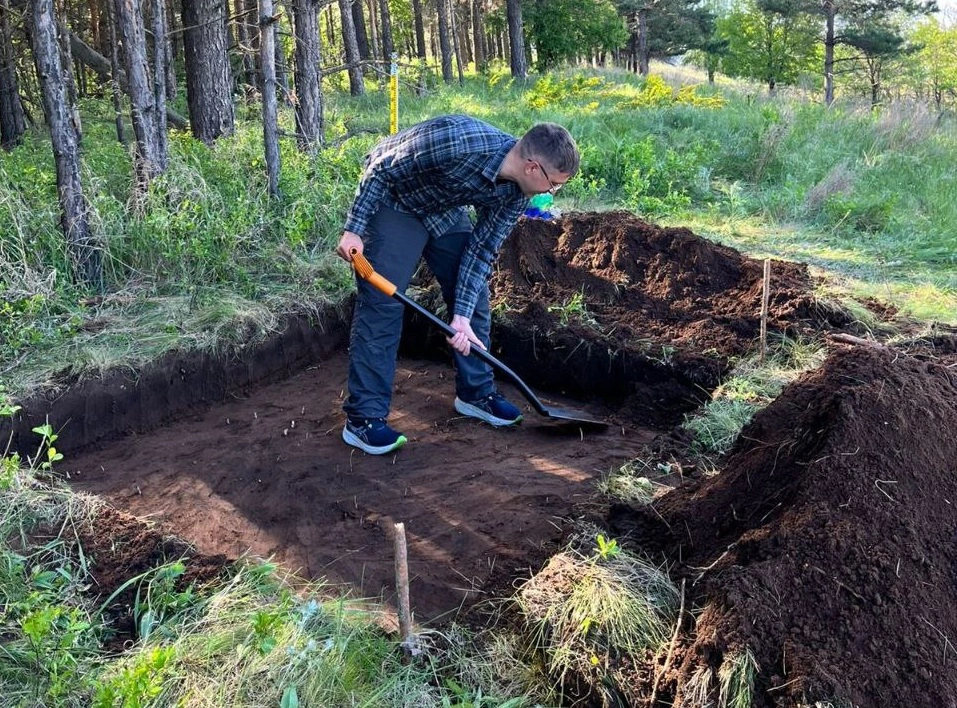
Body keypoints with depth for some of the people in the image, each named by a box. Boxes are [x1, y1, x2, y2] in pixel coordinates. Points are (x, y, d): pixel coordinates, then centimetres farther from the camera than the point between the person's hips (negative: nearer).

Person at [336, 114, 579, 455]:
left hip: (446, 209, 7)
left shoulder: (516, 191, -16)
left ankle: (476, 392, 21)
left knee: (475, 294, 5)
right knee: (381, 305, -12)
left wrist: (462, 316, -18)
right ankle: (364, 418, -7)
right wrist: (354, 230, -24)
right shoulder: (457, 141, -38)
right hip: (395, 201, -7)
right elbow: (381, 170, -26)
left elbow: (482, 250, -11)